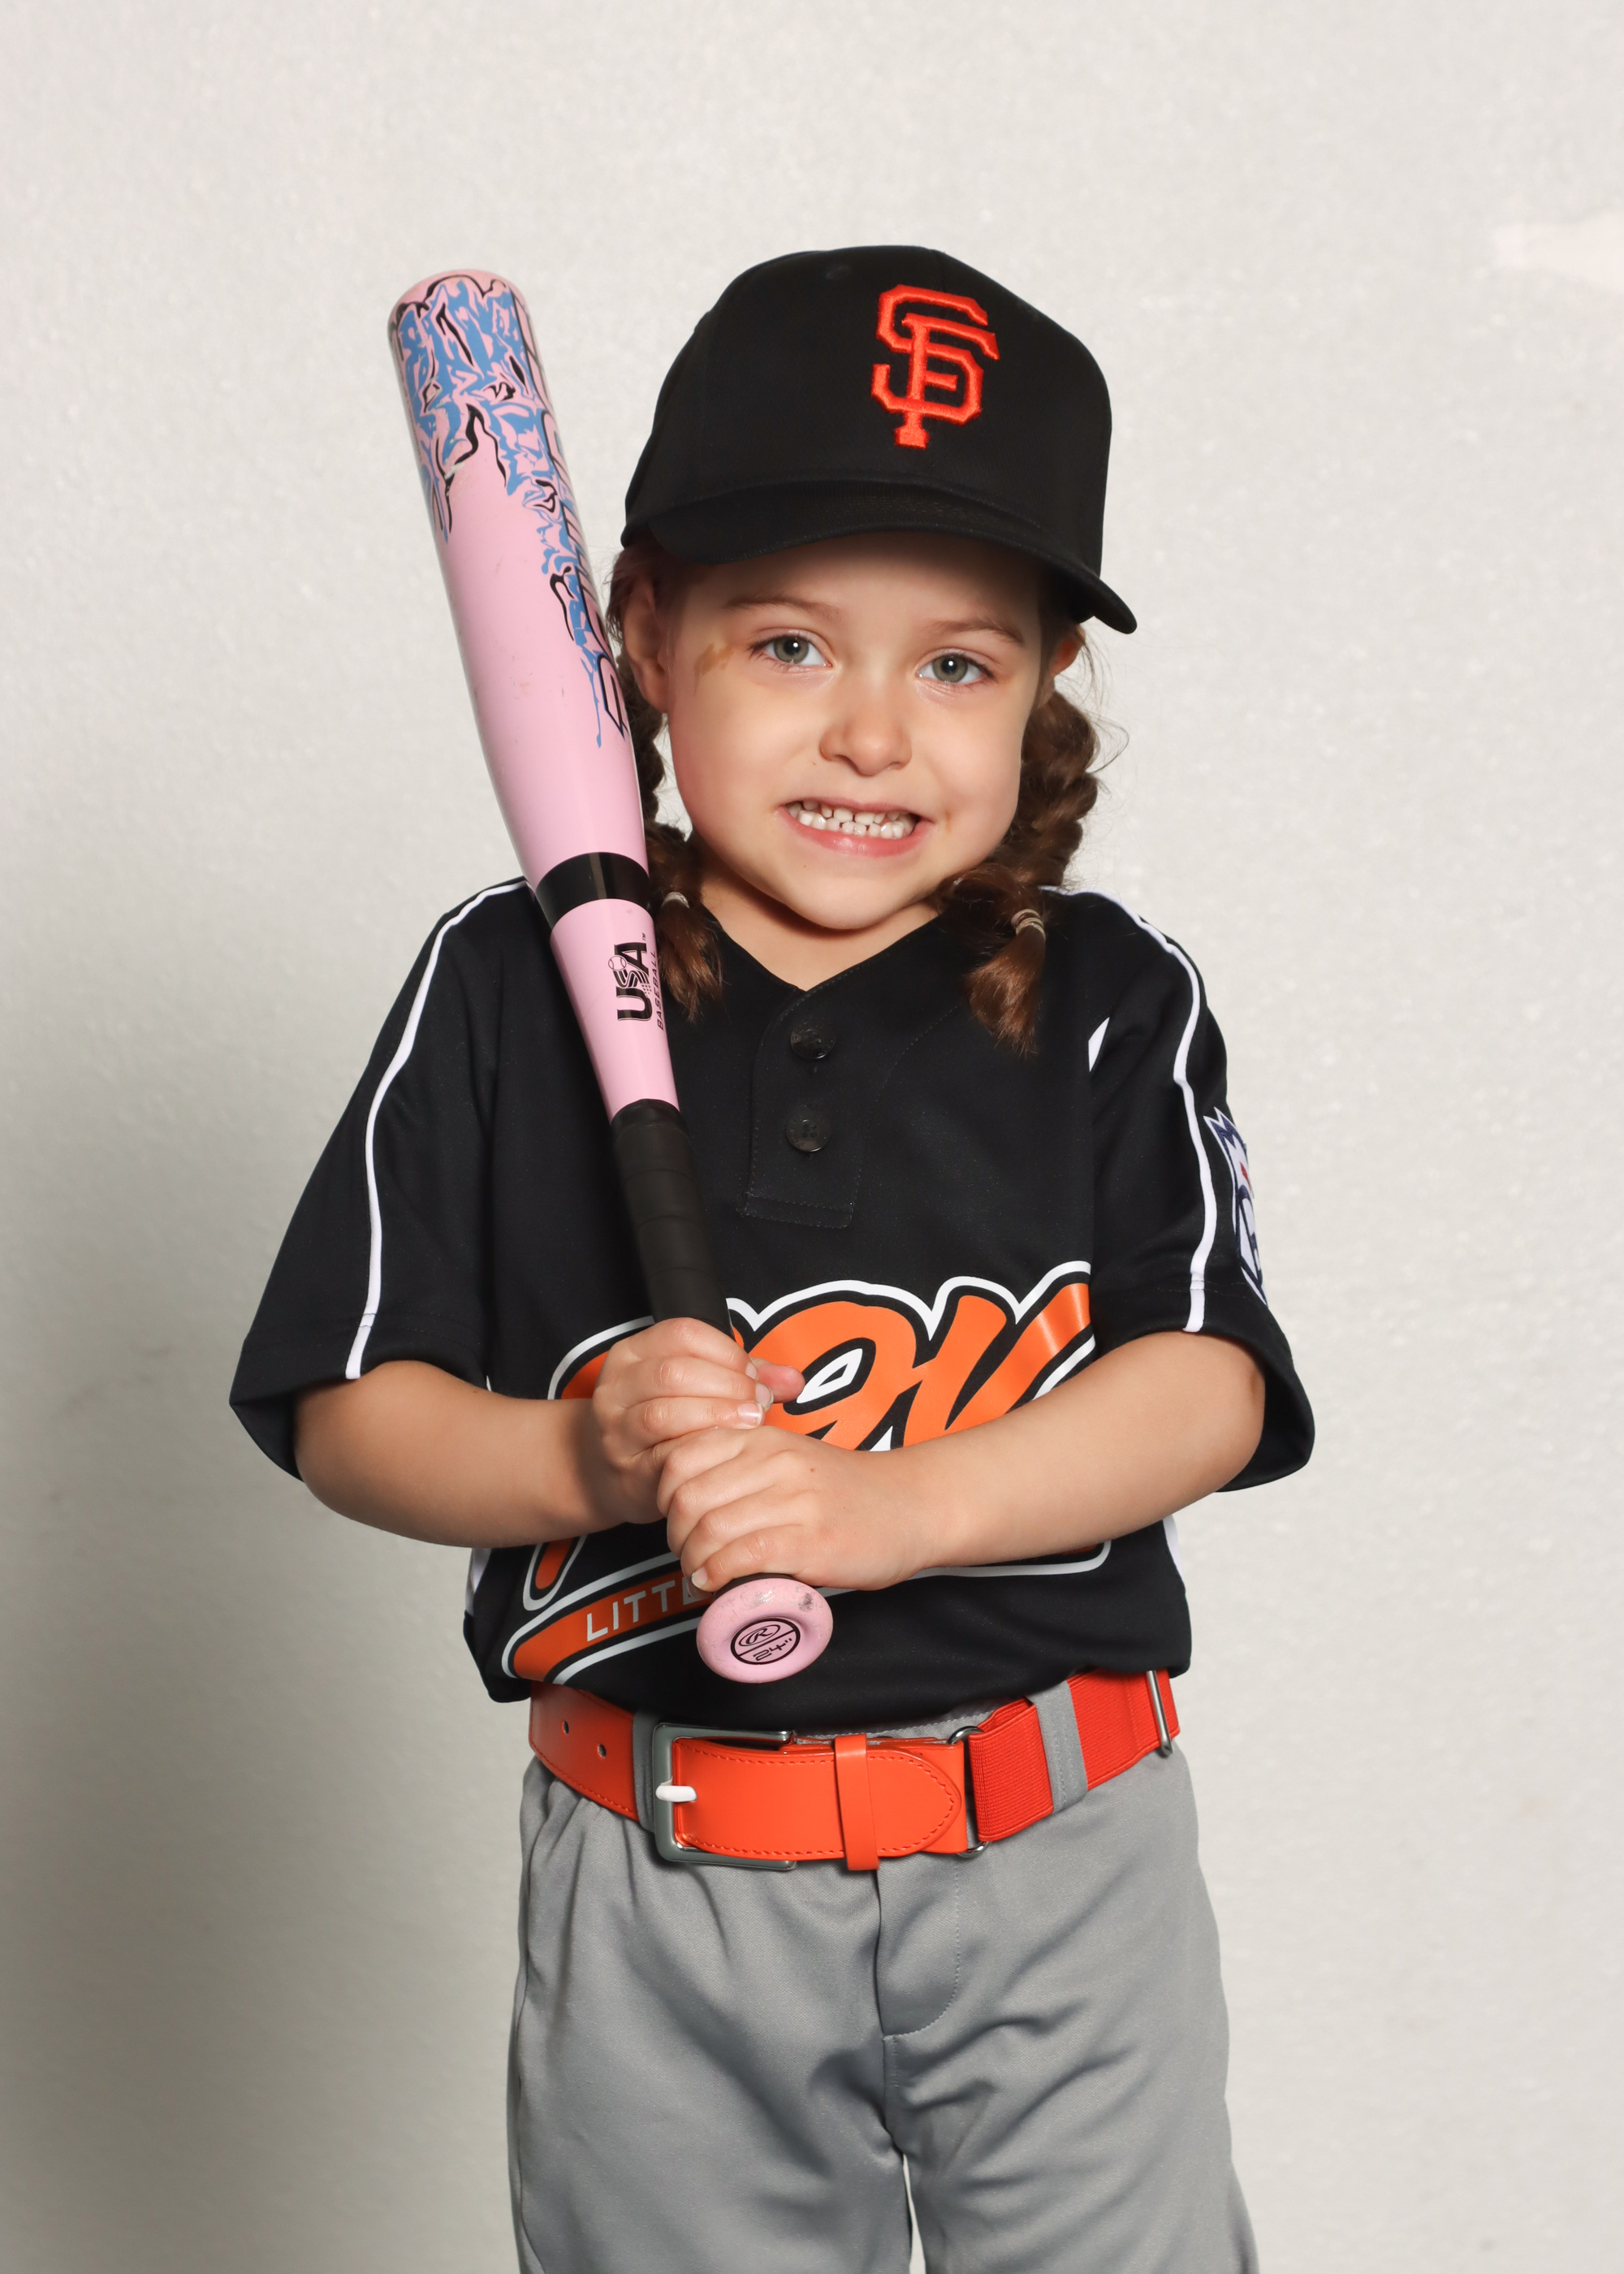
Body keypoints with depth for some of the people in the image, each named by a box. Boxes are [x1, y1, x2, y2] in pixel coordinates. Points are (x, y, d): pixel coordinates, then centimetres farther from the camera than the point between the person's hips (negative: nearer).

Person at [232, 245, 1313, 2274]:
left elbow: (1208, 1383, -11)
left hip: (1062, 1870, 0)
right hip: (658, 1891, 0)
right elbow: (346, 1409, -3)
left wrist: (888, 1511, -25)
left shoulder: (1110, 1008, -3)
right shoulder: (507, 994, -4)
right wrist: (578, 1458, -22)